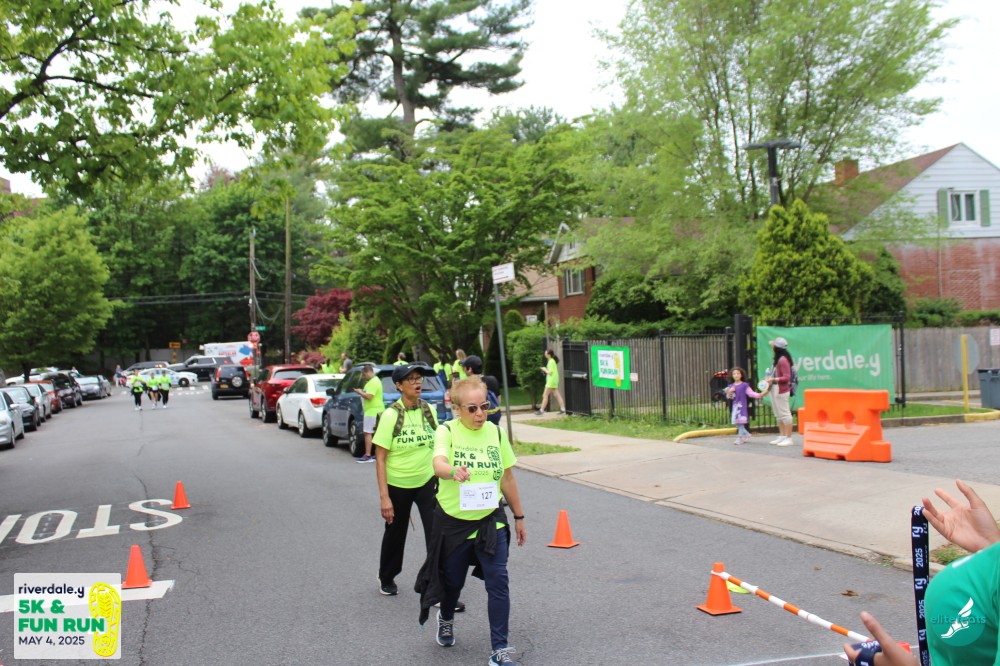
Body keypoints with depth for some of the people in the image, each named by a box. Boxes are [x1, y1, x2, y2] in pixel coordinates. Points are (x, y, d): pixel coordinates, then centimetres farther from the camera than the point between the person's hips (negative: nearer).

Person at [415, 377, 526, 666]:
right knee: (452, 580, 15)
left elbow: (507, 478, 9)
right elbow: (438, 463, -31)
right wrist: (453, 472, -54)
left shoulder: (496, 433, 0)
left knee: (498, 580, -9)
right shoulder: (447, 431, -11)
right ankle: (446, 619, 49)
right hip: (453, 521, -1)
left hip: (491, 520, 2)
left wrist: (519, 516, 13)